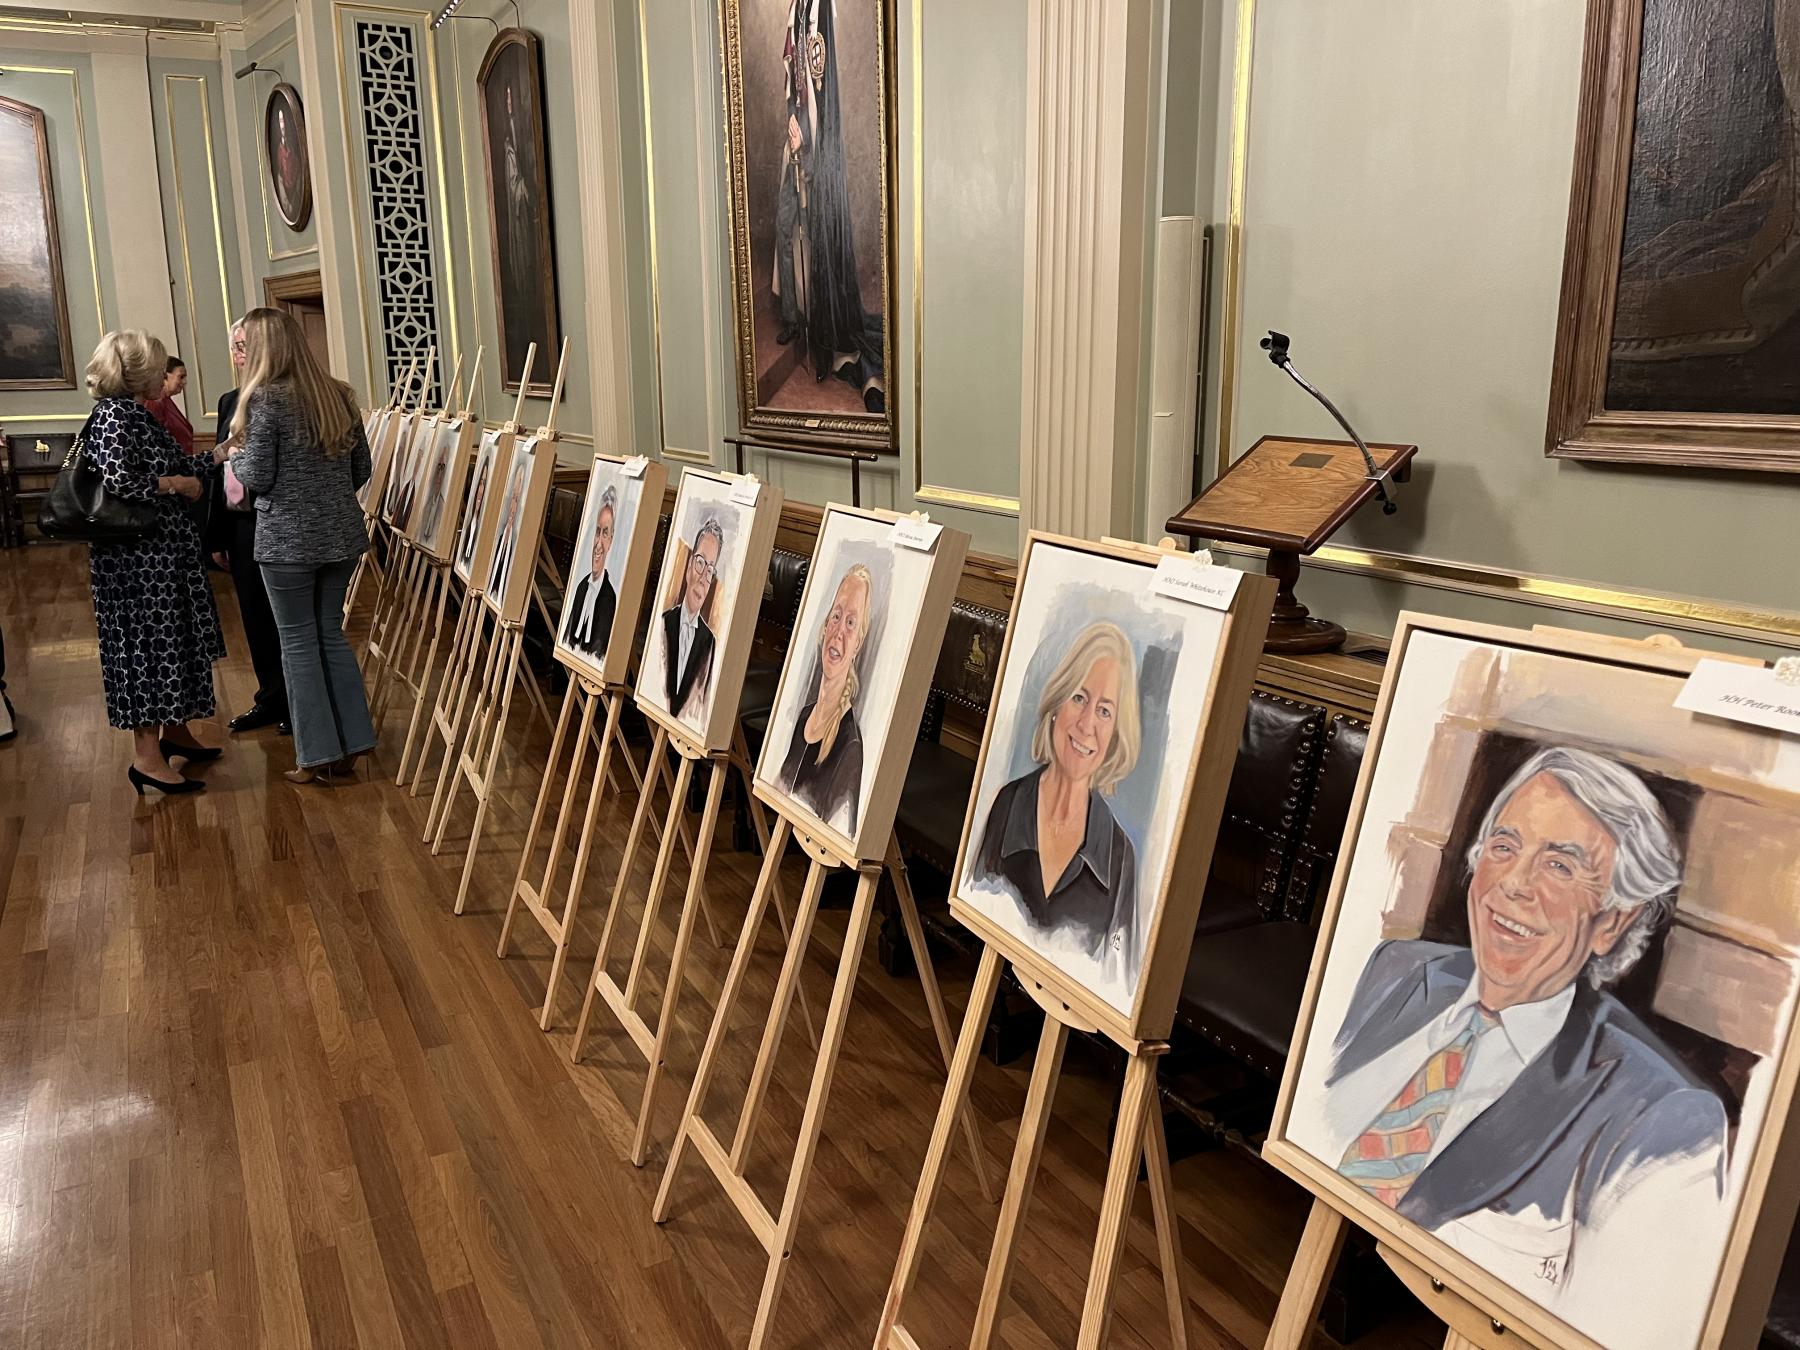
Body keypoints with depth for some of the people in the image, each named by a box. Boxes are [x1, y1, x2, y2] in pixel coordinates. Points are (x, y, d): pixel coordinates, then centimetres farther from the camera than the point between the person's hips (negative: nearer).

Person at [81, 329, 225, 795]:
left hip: (163, 551, 10)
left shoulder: (138, 415, 13)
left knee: (174, 641, 17)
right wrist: (178, 484, -14)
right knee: (147, 643, -6)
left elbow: (180, 468, 17)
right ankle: (146, 756, 0)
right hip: (137, 556, -10)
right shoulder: (113, 415, -15)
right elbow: (119, 480, -26)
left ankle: (174, 731, 30)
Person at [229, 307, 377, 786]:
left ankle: (317, 757, 9)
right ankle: (351, 744, 18)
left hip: (289, 541, -6)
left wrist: (235, 457, 8)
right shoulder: (339, 395, 7)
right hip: (341, 534, 6)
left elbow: (257, 478, -12)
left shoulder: (265, 399, -11)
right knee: (331, 633, 16)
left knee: (299, 642, 4)